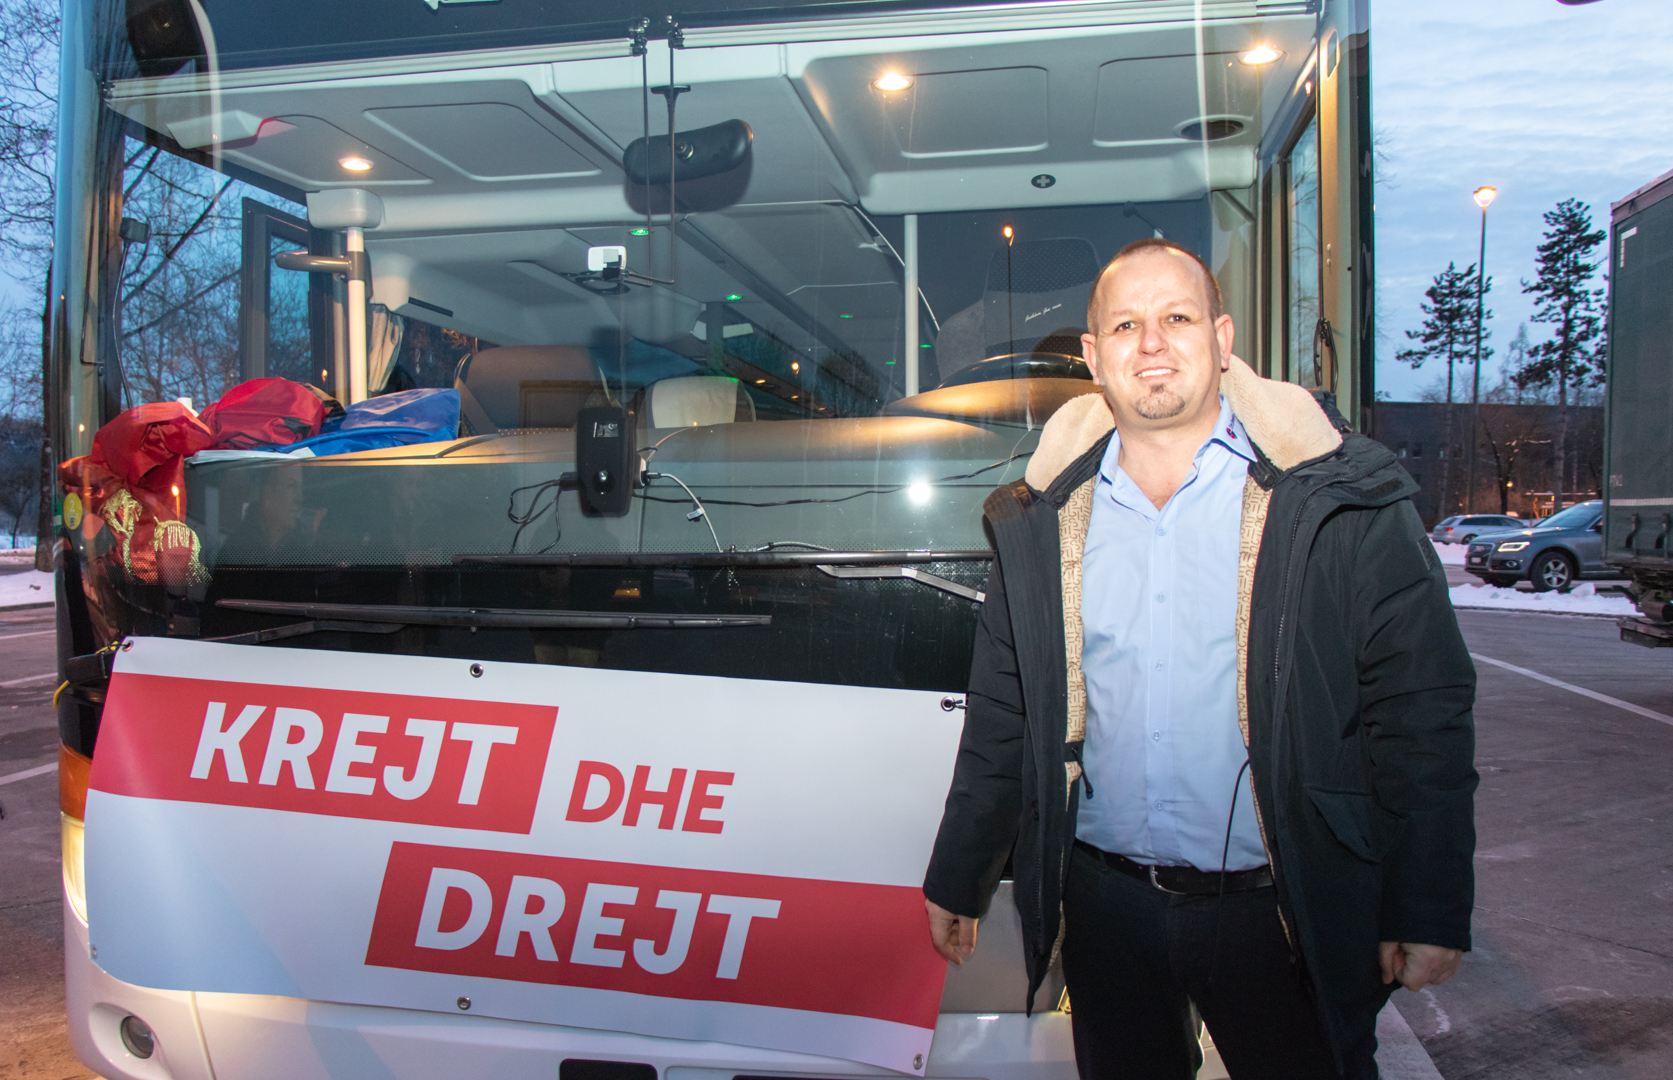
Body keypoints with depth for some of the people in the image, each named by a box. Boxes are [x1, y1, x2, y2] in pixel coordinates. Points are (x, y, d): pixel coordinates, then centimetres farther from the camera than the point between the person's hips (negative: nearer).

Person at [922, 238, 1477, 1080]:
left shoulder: (1340, 500, -6)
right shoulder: (1041, 521, 3)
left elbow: (1422, 712, -5)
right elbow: (1000, 719, 9)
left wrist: (1428, 914, -8)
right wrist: (957, 880, 11)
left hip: (1284, 915, -2)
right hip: (1106, 907, 3)